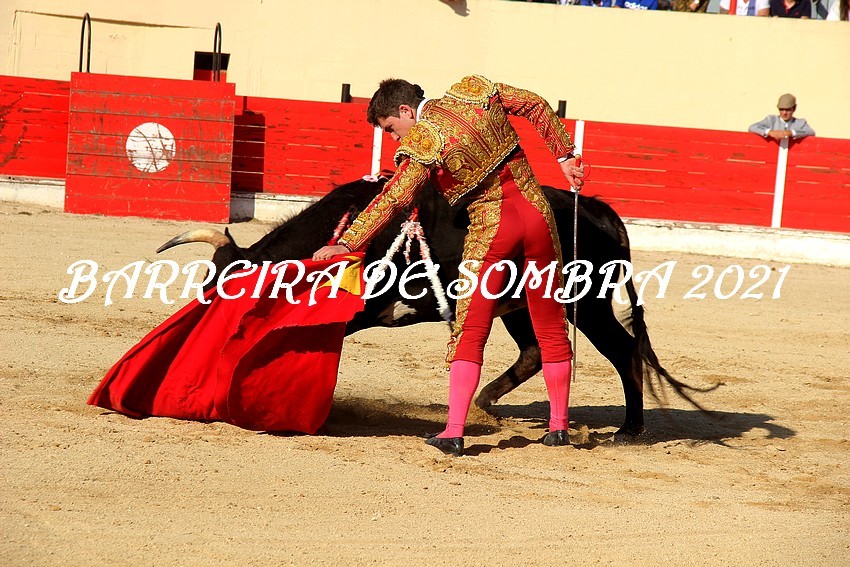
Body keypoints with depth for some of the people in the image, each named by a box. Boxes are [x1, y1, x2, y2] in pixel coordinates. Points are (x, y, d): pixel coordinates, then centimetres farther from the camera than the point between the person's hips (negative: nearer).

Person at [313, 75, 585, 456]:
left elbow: (394, 199, -20)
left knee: (470, 334, -1)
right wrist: (565, 155, 19)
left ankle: (454, 433, -10)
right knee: (551, 327, 14)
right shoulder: (475, 91, 4)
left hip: (491, 230, -6)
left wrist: (346, 244, -22)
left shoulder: (422, 143, -13)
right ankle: (558, 426, 20)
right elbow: (535, 106, 11)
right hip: (536, 210, 6)